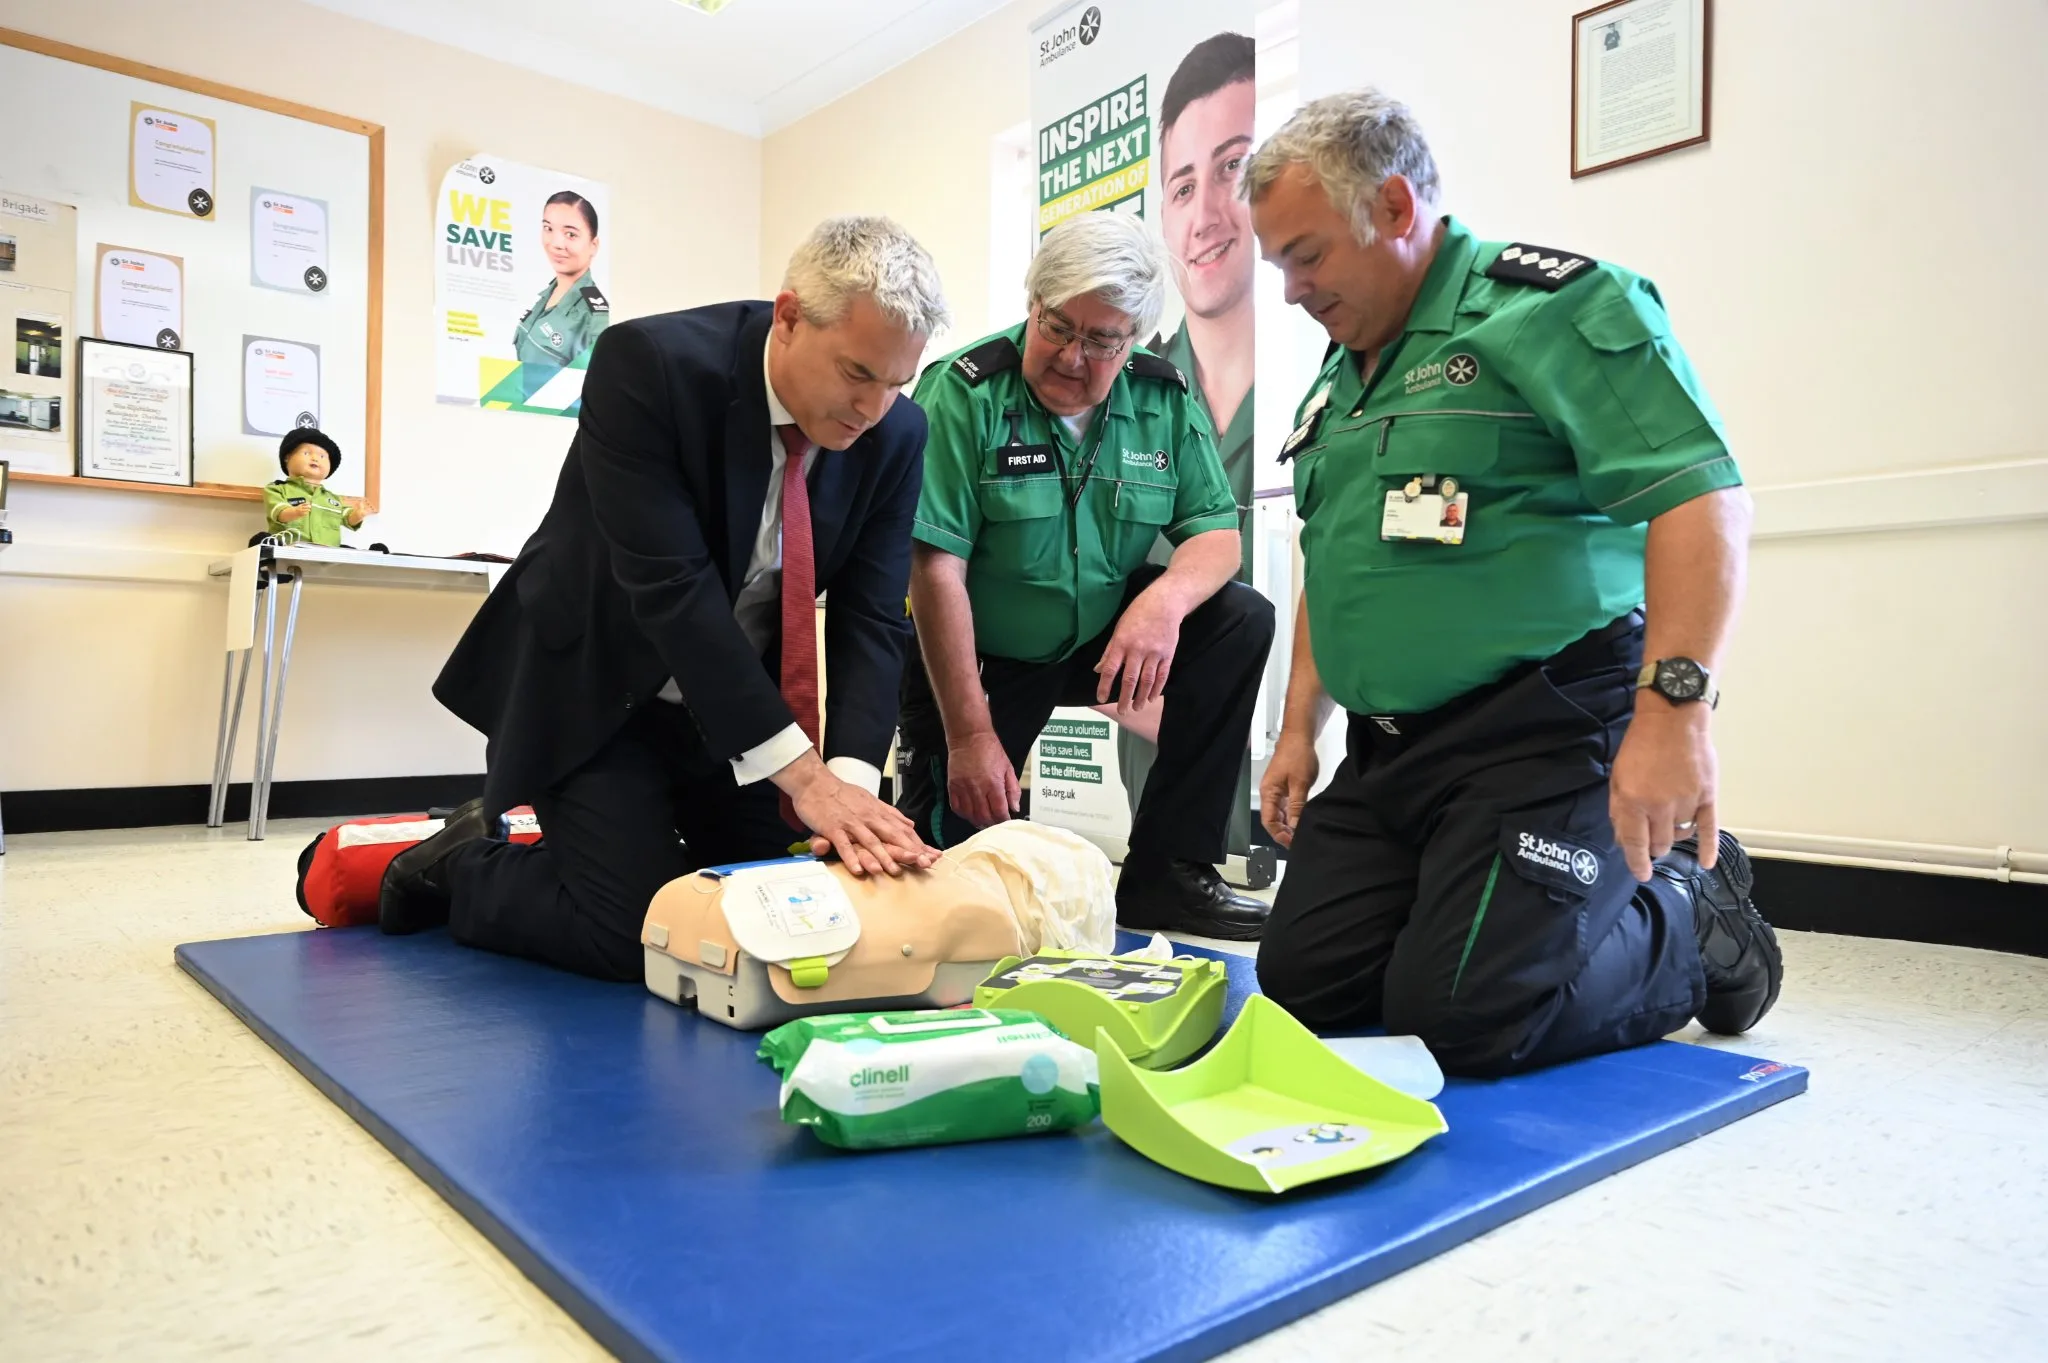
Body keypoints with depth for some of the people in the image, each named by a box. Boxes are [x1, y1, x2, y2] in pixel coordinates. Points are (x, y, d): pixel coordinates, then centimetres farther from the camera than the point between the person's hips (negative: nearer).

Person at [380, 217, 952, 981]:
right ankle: (462, 865, 15)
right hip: (595, 687, -5)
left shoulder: (896, 433, -11)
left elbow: (871, 618, -11)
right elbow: (671, 589, -30)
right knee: (633, 936, -13)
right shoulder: (647, 364, -25)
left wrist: (851, 776, -28)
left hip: (741, 701, 6)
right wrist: (804, 774, -33)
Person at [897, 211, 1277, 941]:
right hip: (976, 658, -4)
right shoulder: (962, 394, -17)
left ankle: (1165, 874, -11)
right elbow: (936, 570, -21)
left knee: (1242, 620, -17)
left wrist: (1165, 599, -29)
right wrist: (970, 735, -24)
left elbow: (1216, 534, -4)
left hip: (1102, 640, 4)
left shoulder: (1165, 400, -4)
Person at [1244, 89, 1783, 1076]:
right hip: (1387, 750, 8)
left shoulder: (1550, 306, -8)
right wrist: (1298, 729, 16)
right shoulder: (1336, 380, 18)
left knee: (1459, 1019, -17)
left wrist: (1673, 706, -28)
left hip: (1544, 731, -8)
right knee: (1300, 984, 2)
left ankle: (1691, 922, 14)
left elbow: (1700, 494, -18)